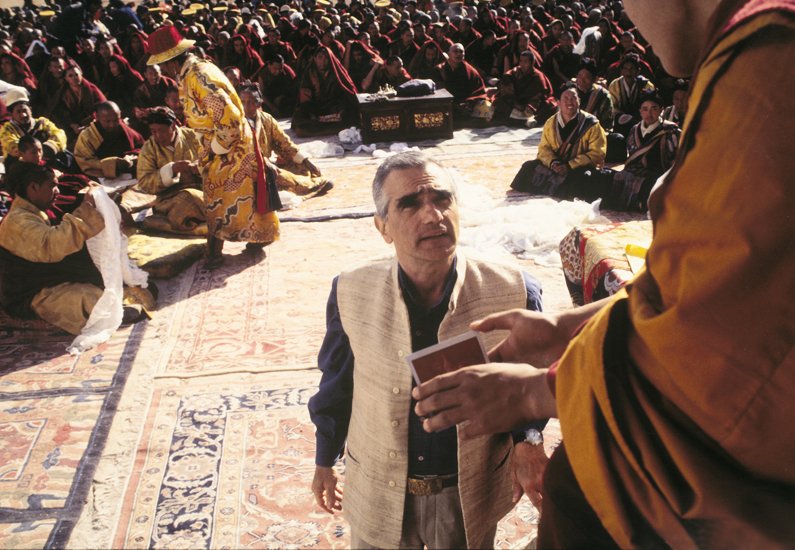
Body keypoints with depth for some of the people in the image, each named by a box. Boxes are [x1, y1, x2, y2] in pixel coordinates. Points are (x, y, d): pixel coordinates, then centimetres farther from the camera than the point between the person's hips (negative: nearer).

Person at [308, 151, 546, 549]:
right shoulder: (351, 294, -16)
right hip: (378, 494, 1)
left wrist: (527, 434, -20)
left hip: (470, 494, 0)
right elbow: (336, 383, -1)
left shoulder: (514, 293, -20)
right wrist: (324, 461, 9)